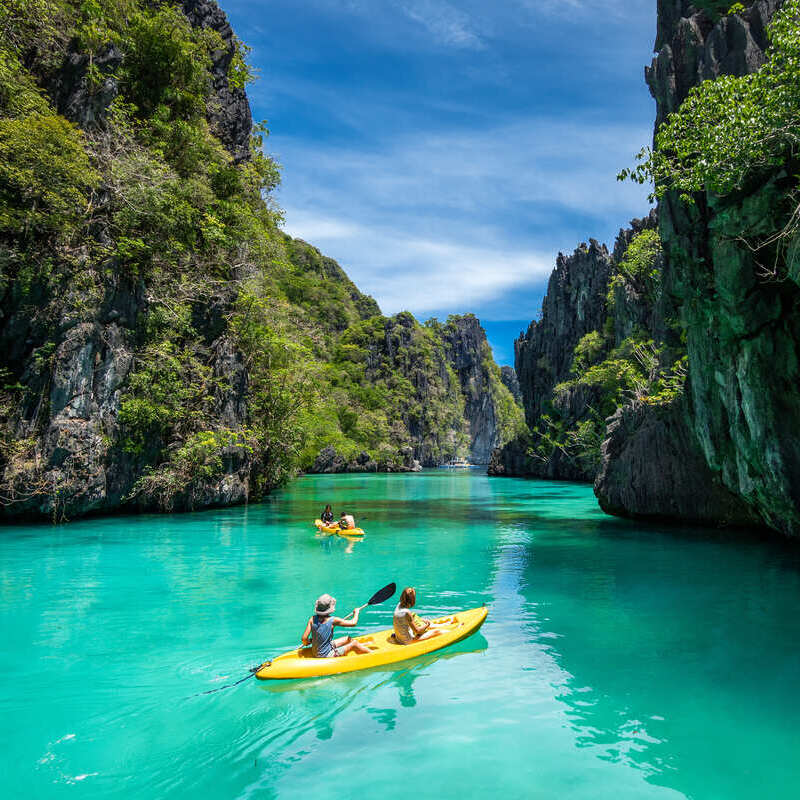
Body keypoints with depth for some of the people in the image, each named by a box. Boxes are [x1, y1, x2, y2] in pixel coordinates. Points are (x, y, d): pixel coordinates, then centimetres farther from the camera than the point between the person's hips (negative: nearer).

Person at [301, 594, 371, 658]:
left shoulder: (313, 619, -8)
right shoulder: (333, 620, -21)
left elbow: (304, 638, -9)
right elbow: (353, 623, -12)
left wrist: (308, 642, 14)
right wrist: (356, 612, 8)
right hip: (326, 656, -7)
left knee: (348, 639, 19)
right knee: (354, 644, 4)